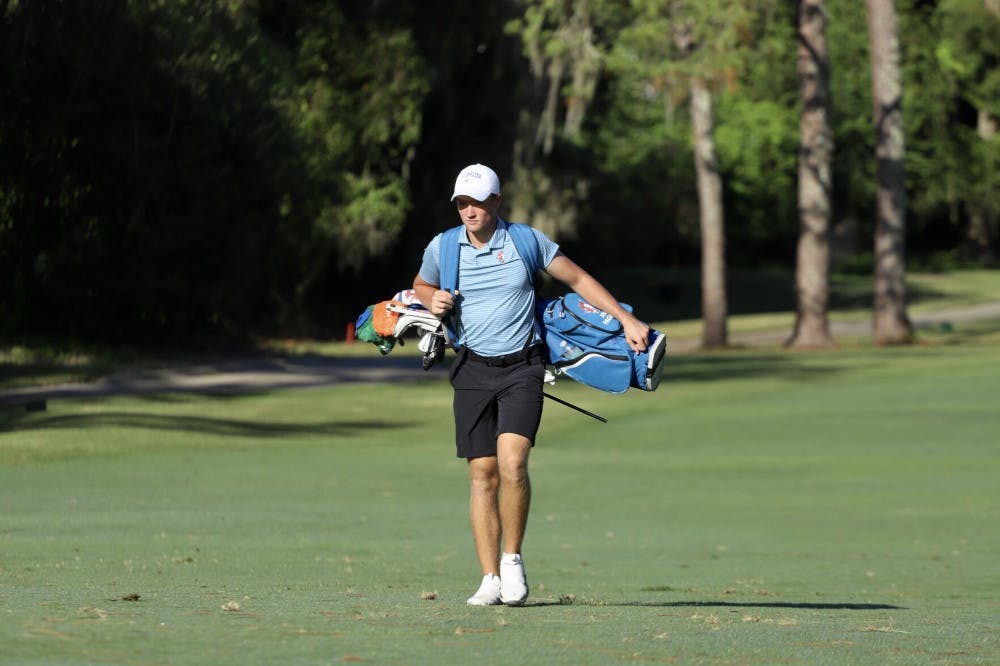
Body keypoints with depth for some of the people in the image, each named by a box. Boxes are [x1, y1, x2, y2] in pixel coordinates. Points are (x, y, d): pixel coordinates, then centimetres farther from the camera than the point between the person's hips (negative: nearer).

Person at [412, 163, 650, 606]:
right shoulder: (442, 248, 2)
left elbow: (578, 279, 7)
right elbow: (421, 286, 23)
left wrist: (627, 320, 3)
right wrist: (433, 301, -2)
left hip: (522, 369, -2)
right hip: (472, 370, 2)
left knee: (512, 461, -21)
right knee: (482, 474, -2)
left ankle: (512, 559, -3)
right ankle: (491, 579, 1)